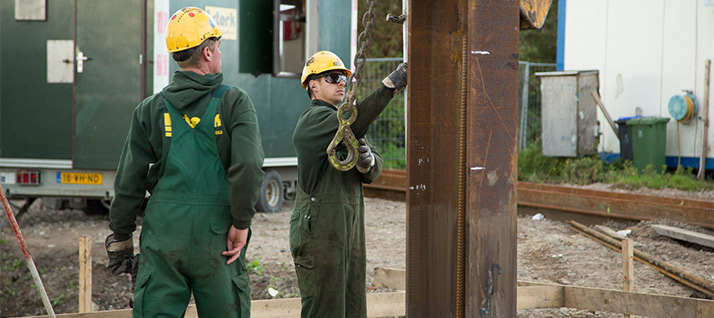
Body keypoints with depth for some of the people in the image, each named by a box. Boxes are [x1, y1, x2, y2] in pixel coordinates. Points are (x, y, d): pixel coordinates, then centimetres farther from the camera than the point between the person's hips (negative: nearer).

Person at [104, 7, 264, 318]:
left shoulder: (150, 109, 6)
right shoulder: (235, 101, -2)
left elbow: (129, 183, 6)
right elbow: (248, 166, -15)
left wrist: (120, 237, 14)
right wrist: (241, 222, -7)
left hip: (163, 234, 2)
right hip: (216, 235, -2)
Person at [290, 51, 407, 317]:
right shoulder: (313, 119, -8)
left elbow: (373, 172, 10)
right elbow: (352, 120, -29)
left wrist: (367, 161, -15)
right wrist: (390, 84, -33)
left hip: (348, 227, 9)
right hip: (319, 229, -9)